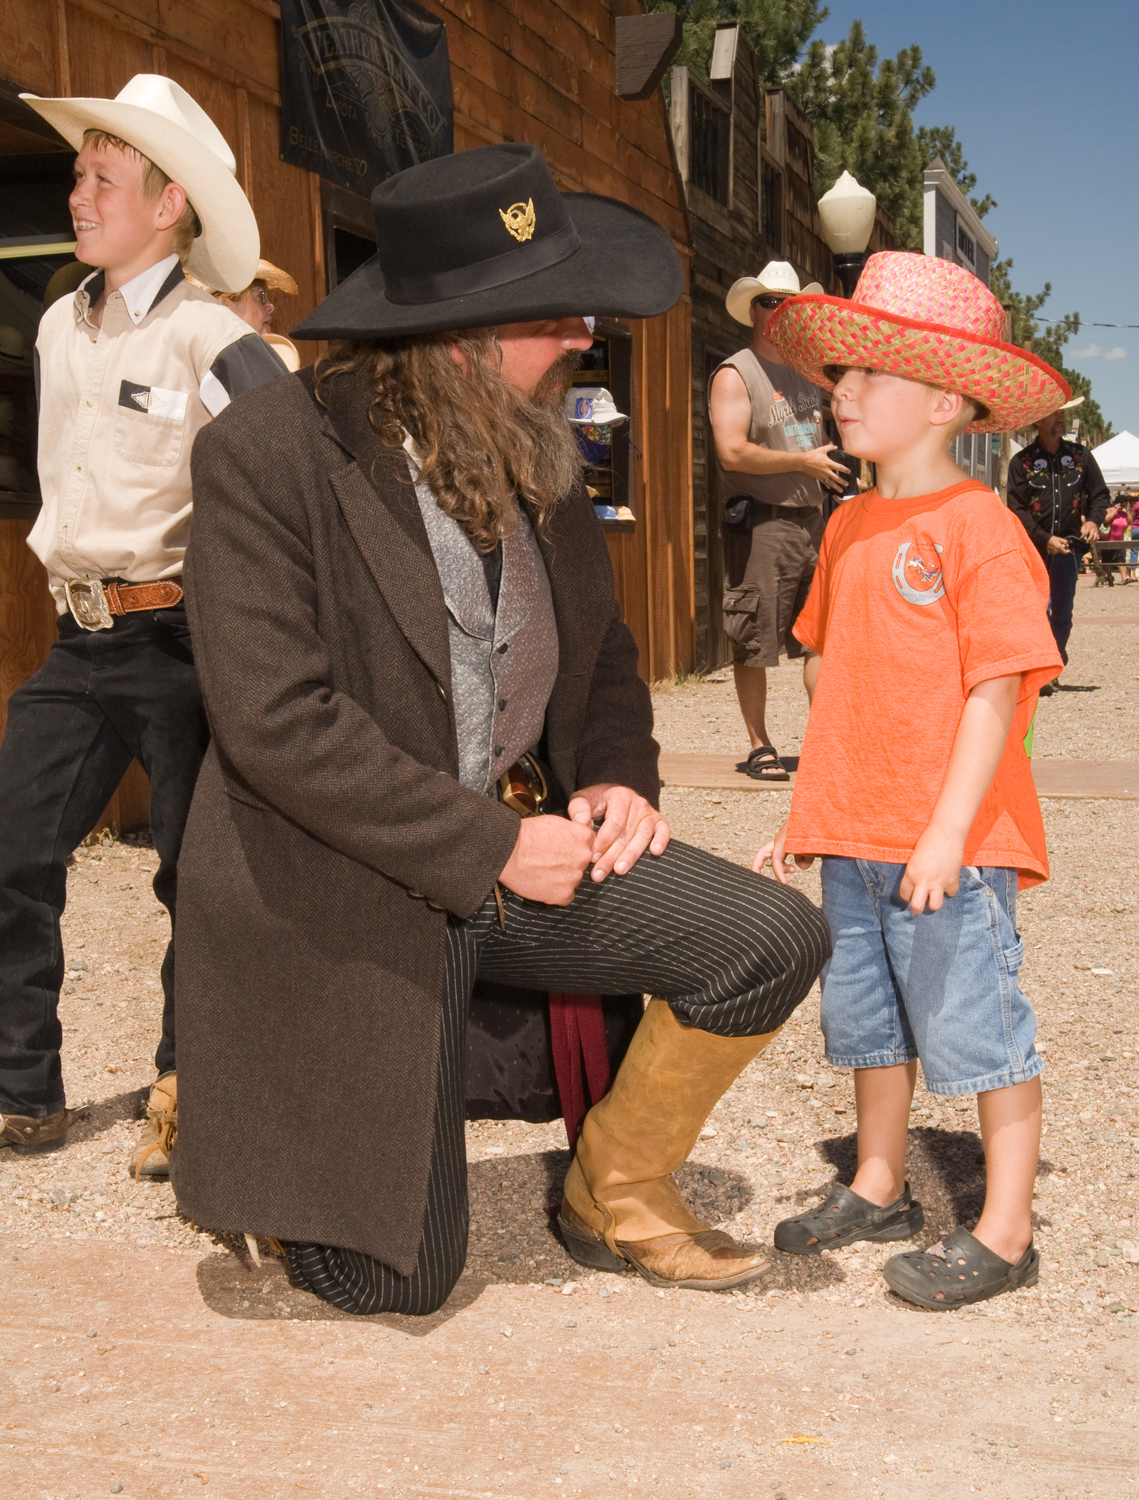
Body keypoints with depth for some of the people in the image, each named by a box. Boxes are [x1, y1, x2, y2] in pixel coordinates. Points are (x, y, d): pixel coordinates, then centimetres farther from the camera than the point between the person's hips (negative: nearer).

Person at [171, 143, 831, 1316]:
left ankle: (617, 1193, 12)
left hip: (526, 838, 6)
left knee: (773, 939, -14)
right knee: (395, 1278, -1)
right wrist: (492, 849, -20)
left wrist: (618, 776, -2)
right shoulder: (263, 455, -17)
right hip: (345, 895, -6)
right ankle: (227, 1114, 30)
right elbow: (276, 722, -23)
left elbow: (599, 648, 18)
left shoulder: (535, 448, 5)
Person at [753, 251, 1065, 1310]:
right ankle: (878, 1190, 34)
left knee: (976, 1031, 1)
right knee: (867, 1024, 17)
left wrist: (948, 832, -20)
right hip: (854, 839, 8)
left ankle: (1004, 1233, 14)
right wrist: (807, 815, 17)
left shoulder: (979, 527, -12)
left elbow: (997, 690, -16)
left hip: (953, 844, -8)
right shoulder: (848, 527, 11)